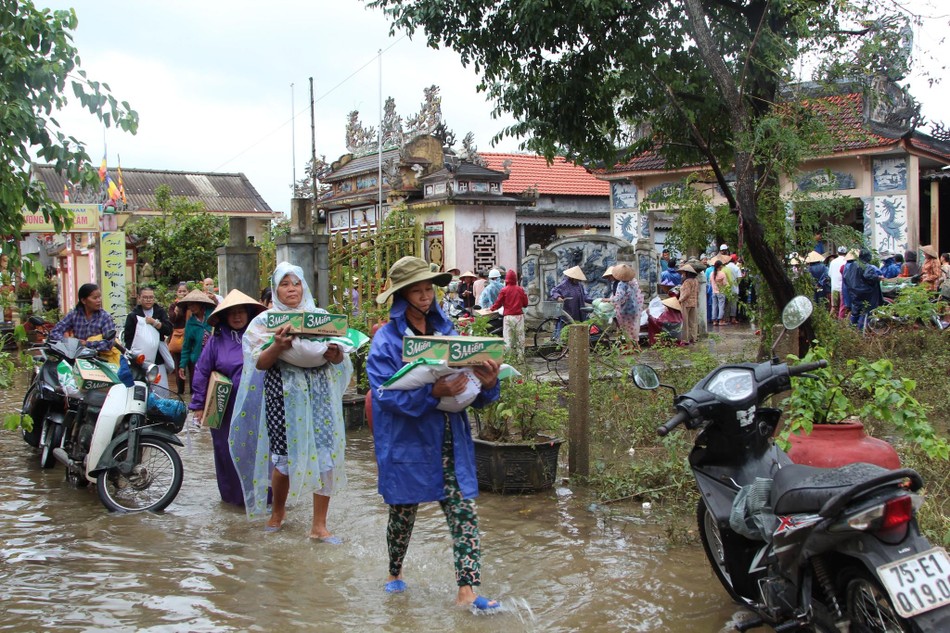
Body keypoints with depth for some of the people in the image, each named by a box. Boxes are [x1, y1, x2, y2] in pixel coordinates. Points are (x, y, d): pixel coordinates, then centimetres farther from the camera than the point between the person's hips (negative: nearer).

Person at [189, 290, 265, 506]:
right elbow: (201, 372, 4)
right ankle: (233, 494, 23)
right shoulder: (216, 341, 3)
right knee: (228, 451, 8)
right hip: (226, 409, 0)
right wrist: (198, 405, 0)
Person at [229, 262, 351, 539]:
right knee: (284, 455, 2)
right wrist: (278, 345, -22)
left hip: (320, 392, 2)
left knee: (325, 454, -4)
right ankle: (278, 511, 31)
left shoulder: (321, 317, 10)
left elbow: (339, 359, 9)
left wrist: (335, 353, -14)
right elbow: (259, 363, -4)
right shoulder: (266, 321, 4)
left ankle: (319, 525, 6)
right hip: (284, 394, -2)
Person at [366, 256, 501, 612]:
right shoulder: (387, 340, -8)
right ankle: (395, 573, 39)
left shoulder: (446, 332, 5)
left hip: (450, 442, 3)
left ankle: (467, 589, -3)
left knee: (464, 512, -6)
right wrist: (433, 392, -31)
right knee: (403, 512, 14)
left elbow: (470, 390, 3)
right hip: (408, 444, -3)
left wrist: (487, 383, -20)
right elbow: (385, 393, -19)